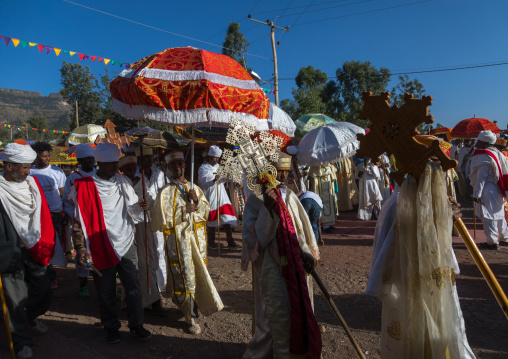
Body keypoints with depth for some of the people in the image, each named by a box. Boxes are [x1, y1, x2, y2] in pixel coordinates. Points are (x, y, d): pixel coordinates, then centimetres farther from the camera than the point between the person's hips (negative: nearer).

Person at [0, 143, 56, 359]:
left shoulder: (32, 183, 4)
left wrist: (44, 244, 4)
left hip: (35, 250, 5)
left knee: (42, 291, 13)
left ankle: (31, 317, 44)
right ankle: (22, 341, 24)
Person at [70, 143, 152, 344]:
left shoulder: (122, 182, 4)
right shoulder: (84, 186, -7)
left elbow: (131, 208, 12)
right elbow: (78, 220, -3)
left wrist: (139, 207, -11)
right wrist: (80, 247, -9)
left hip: (126, 244, 3)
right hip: (101, 248, -2)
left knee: (133, 287, 6)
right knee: (106, 292, 12)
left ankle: (136, 325, 24)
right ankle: (111, 327, 32)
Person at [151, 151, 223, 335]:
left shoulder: (194, 188, 8)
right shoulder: (165, 192, -5)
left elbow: (207, 211, 10)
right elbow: (162, 219, -10)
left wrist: (197, 201, -9)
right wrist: (184, 211, -15)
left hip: (197, 238, 4)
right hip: (178, 240, -4)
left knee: (199, 274, 11)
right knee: (185, 277, 2)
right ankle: (192, 317, 17)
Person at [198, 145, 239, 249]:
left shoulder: (217, 167, 13)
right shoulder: (203, 169, -5)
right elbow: (203, 185, -12)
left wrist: (221, 180, -5)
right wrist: (213, 181, -27)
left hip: (221, 196, 5)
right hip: (210, 197, -5)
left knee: (227, 217, -3)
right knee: (212, 219, 2)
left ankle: (230, 241, -1)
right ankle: (211, 242, 17)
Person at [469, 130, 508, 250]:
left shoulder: (484, 157, -16)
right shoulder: (496, 153, 12)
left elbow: (481, 177, -20)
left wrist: (476, 194, -19)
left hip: (487, 190, -10)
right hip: (497, 190, 10)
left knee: (488, 216, -3)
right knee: (498, 215, 18)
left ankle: (492, 242, 1)